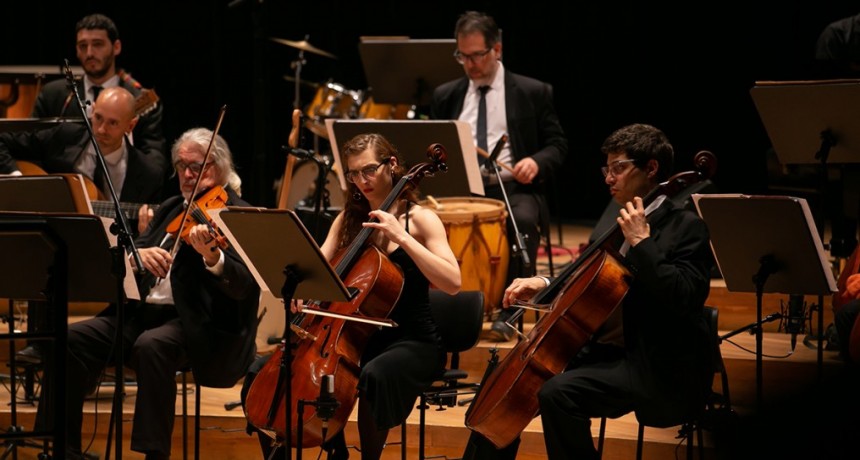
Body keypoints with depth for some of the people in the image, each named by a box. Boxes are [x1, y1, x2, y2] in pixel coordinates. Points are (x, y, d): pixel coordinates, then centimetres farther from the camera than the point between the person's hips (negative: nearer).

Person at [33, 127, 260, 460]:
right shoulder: (170, 209, 20)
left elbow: (243, 286, -17)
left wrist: (212, 256, -38)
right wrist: (137, 254, -13)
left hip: (199, 328, -7)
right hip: (143, 312, 7)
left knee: (152, 344, -37)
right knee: (72, 339, -14)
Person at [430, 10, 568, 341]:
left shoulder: (533, 93, 8)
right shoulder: (446, 96, 17)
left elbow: (557, 144, 9)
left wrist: (537, 161, -13)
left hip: (512, 187, -2)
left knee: (524, 219, -37)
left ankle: (509, 310, -30)